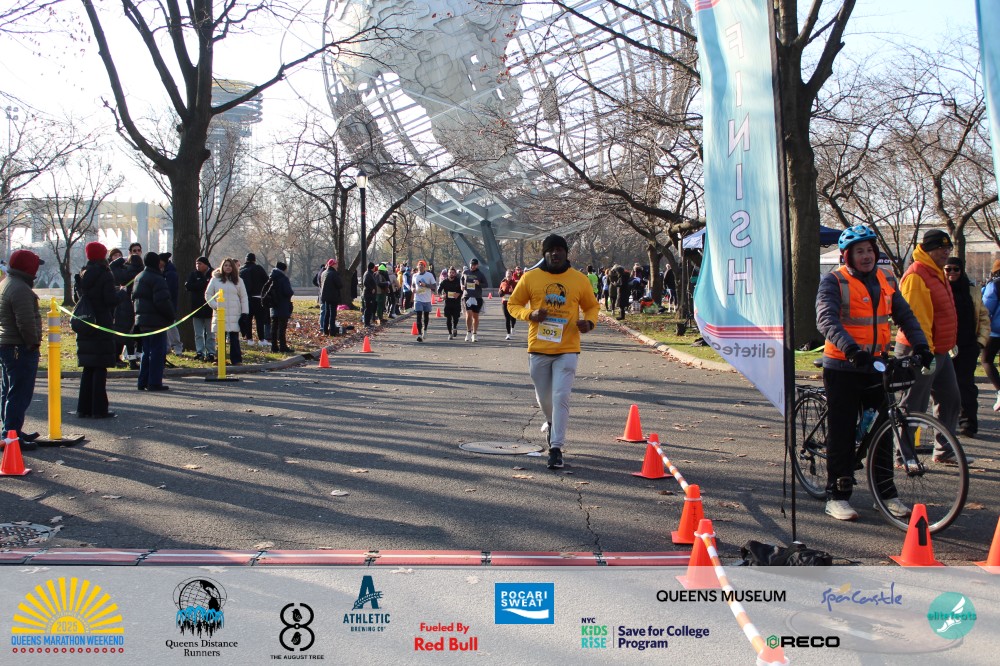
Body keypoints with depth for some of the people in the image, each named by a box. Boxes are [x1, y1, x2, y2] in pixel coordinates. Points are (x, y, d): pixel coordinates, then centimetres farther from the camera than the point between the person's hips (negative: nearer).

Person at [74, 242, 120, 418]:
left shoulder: (83, 275, 10)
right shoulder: (105, 275, -11)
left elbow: (80, 297, 16)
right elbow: (111, 300, -17)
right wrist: (121, 292, 3)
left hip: (85, 327, 7)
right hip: (102, 327, -7)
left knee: (88, 368, 12)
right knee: (100, 368, -2)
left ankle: (84, 408, 14)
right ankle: (99, 409, -2)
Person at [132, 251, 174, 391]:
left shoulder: (138, 278, 16)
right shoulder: (157, 279, -14)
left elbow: (134, 298, 21)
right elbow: (162, 301, -21)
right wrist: (171, 315, -9)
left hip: (142, 320, 9)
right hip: (156, 321, -9)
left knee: (146, 352, 15)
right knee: (158, 352, -4)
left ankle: (143, 382, 16)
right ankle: (154, 382, -5)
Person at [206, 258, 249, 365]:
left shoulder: (238, 281, 9)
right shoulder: (215, 279, 7)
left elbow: (244, 297, 9)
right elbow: (208, 294, 10)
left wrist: (245, 312, 1)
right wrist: (215, 305, -5)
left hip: (234, 315, 0)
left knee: (234, 338, -2)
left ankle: (236, 360, 1)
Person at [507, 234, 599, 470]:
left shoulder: (579, 280, 1)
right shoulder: (530, 277, 0)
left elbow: (592, 306, 14)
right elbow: (513, 305, 7)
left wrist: (589, 322, -8)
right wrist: (530, 314, -13)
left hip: (567, 349, -1)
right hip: (538, 349, 2)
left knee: (561, 397, -12)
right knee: (544, 397, 15)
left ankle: (556, 448, -7)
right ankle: (552, 423, 48)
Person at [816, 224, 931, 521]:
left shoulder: (884, 281, 10)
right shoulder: (834, 281, -9)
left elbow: (905, 315, 11)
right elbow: (826, 320, -22)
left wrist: (920, 344, -6)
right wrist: (851, 348, -36)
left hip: (876, 365, 5)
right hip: (843, 366, -5)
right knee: (842, 432, 0)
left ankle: (886, 492, 20)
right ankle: (836, 495, 8)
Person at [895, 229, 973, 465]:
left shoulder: (937, 273, 15)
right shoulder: (916, 276, -18)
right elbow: (916, 318, -23)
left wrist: (947, 346, 22)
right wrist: (925, 351, -25)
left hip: (939, 351, 10)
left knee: (951, 401, 15)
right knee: (914, 406, -3)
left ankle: (945, 451, 26)